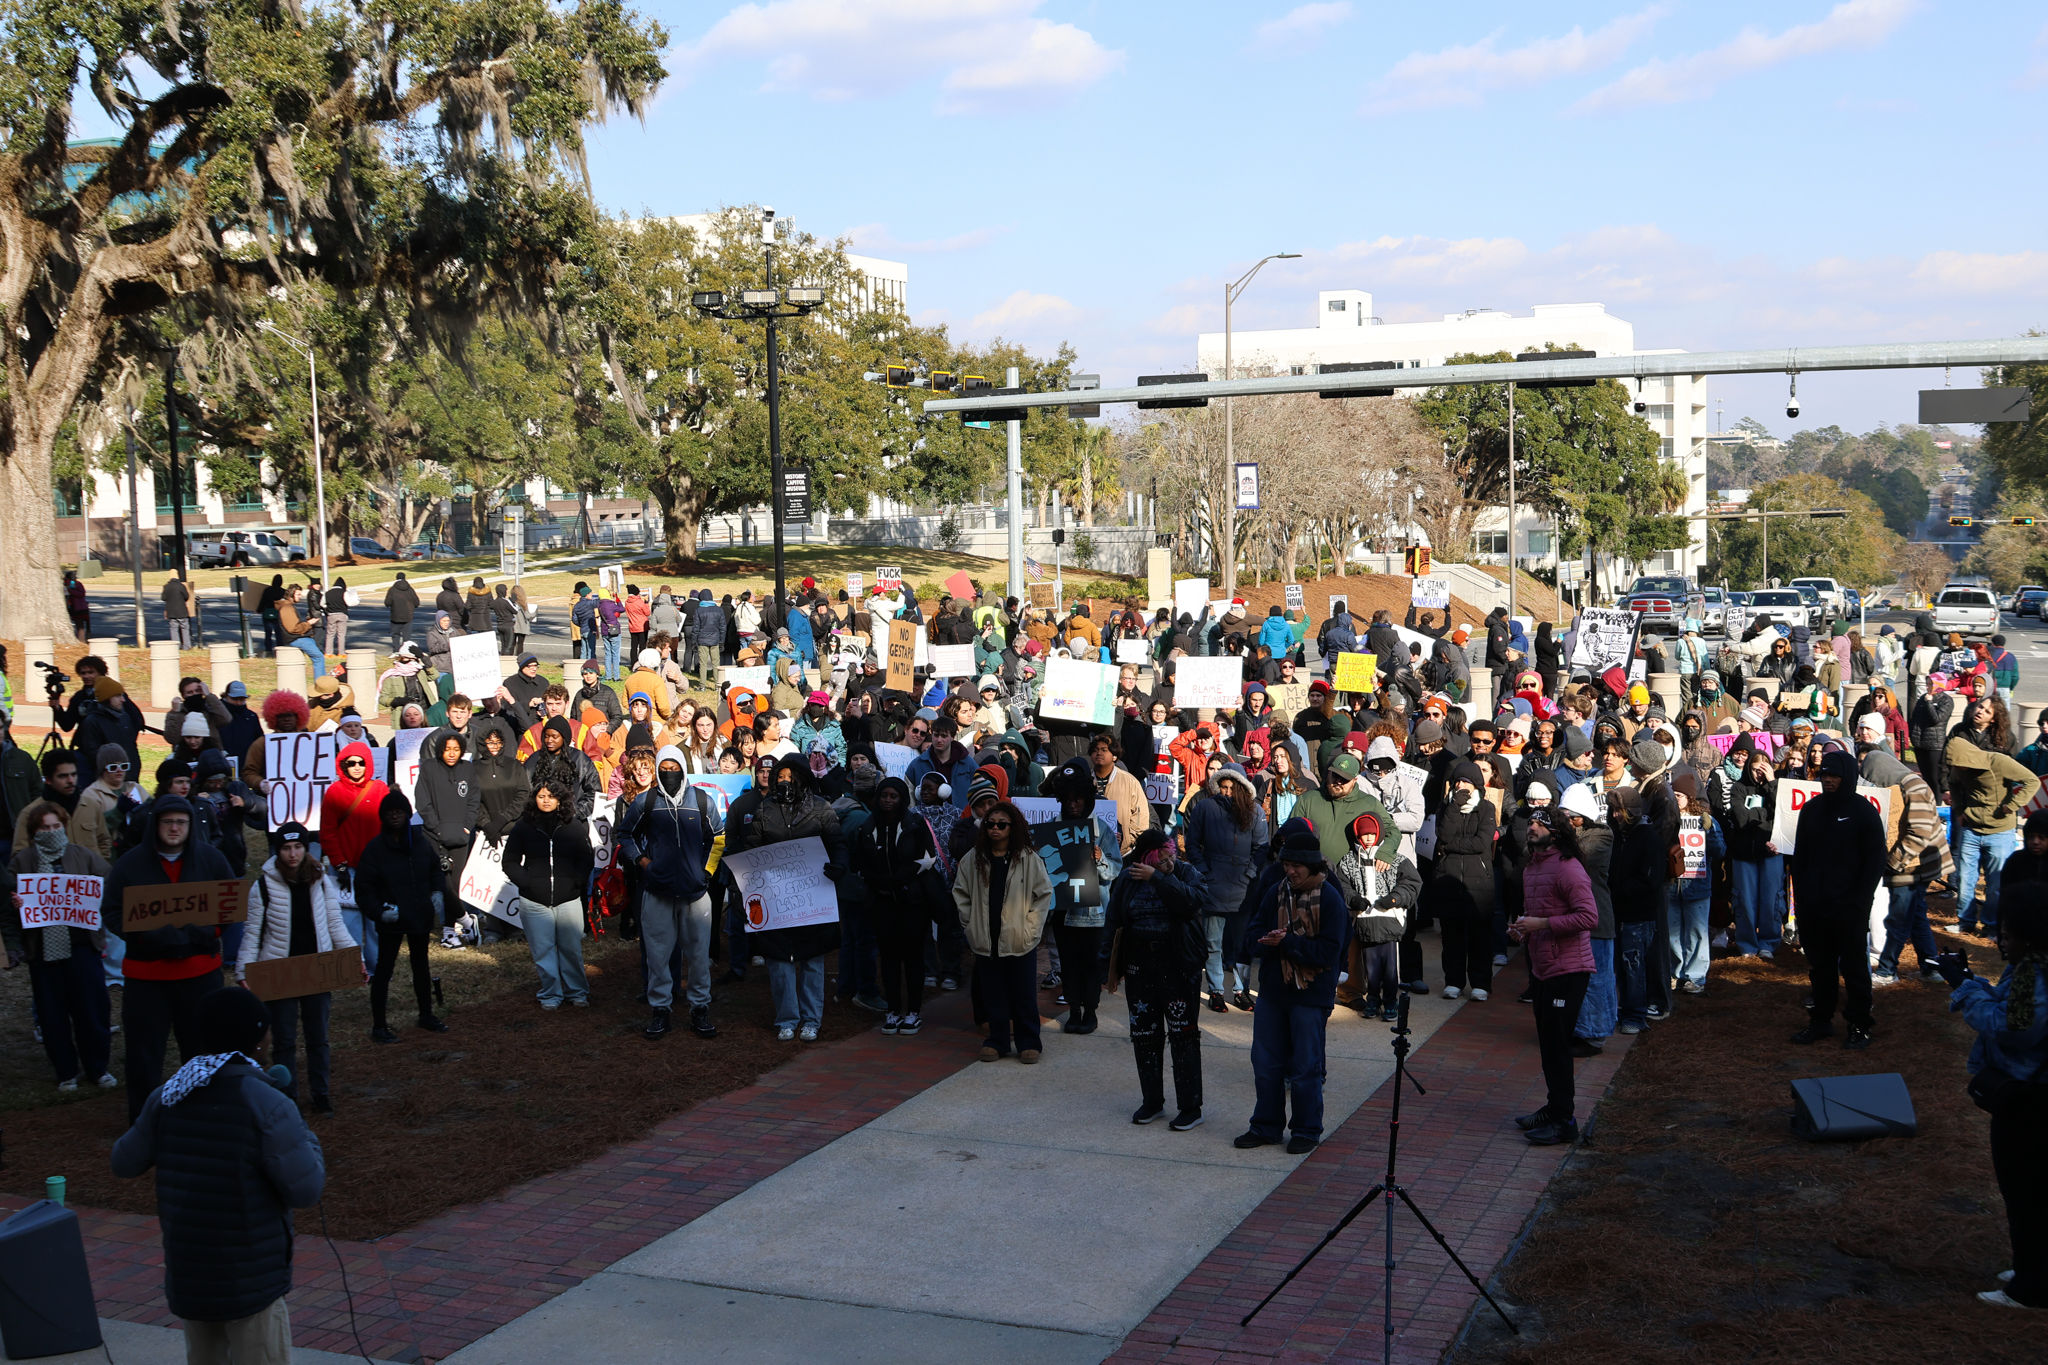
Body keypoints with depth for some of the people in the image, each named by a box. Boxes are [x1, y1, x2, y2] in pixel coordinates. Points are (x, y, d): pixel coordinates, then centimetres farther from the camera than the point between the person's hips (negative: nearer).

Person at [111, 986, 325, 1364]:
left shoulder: (166, 1099, -2)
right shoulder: (267, 1107, -19)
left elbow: (124, 1164, 11)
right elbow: (305, 1192, -17)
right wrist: (306, 1139, 0)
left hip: (186, 1275, 6)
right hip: (250, 1278, -6)